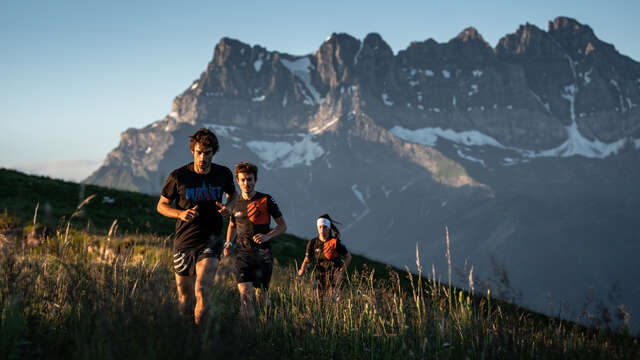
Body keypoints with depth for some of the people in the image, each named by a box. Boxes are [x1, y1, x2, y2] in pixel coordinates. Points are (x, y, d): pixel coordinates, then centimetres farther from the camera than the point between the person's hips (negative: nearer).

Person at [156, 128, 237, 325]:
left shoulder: (223, 174, 0)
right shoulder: (178, 176, -6)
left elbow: (233, 194, 21)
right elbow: (161, 205, 4)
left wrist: (229, 207, -2)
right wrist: (180, 214, -16)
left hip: (211, 241, 0)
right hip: (184, 242, 0)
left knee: (202, 291, -19)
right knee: (185, 298, 8)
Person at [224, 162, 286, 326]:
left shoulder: (266, 200, -1)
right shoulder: (235, 203, 8)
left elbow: (282, 225, 2)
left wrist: (267, 236, -16)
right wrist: (228, 242, 6)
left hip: (263, 254, -1)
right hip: (243, 254, 1)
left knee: (261, 297, 2)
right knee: (245, 295, -14)